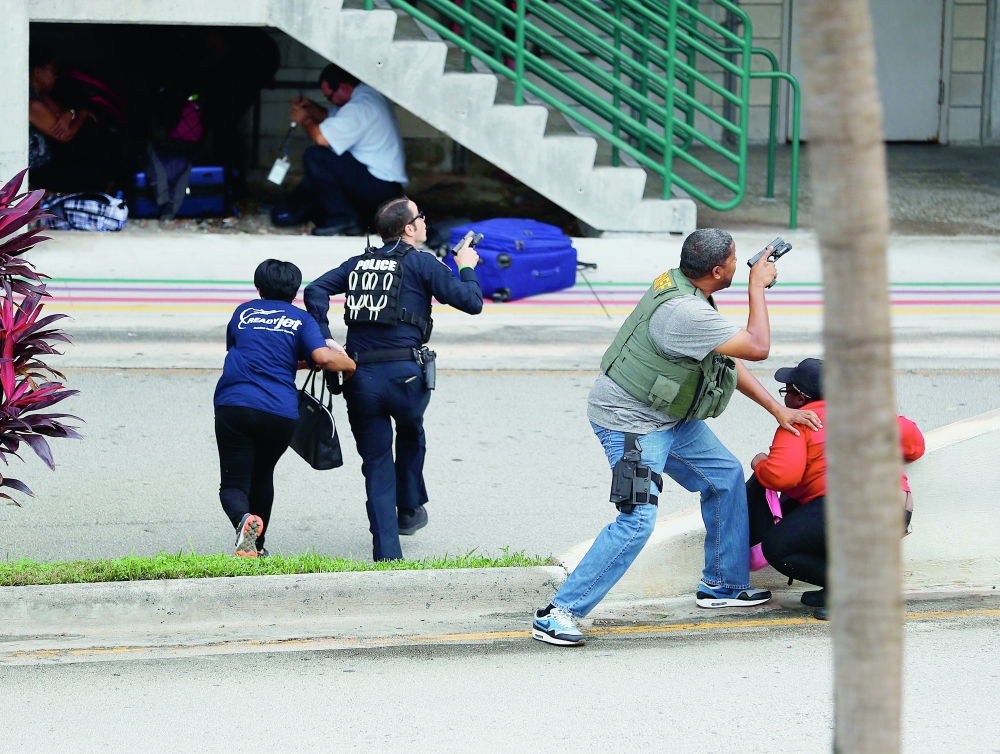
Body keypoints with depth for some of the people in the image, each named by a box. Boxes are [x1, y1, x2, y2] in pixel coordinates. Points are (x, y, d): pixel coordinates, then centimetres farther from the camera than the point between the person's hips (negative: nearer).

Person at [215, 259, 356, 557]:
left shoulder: (243, 312, 18)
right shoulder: (300, 320, 10)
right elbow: (324, 357, -8)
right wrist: (350, 364, 13)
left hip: (234, 406, -1)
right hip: (280, 413, 1)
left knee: (234, 483, 0)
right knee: (262, 476, 25)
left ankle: (244, 519, -32)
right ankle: (257, 545, 32)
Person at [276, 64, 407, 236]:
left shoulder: (359, 107, -20)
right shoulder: (368, 95, 12)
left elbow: (322, 137, -27)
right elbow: (331, 117, 25)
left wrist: (305, 120, -7)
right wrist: (310, 107, 7)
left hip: (379, 188, -11)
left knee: (314, 157, -19)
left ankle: (343, 218, -11)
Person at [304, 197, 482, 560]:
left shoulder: (358, 264, 16)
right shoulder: (421, 263, 2)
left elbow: (316, 289, 5)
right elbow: (471, 302, -1)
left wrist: (324, 339, 1)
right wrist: (467, 268, 18)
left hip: (360, 379, 3)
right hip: (405, 376, -3)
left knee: (377, 466, 10)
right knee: (410, 434, 31)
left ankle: (386, 553, 4)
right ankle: (410, 510, 39)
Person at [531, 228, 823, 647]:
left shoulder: (682, 287, 2)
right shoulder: (684, 313, -30)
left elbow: (728, 361, 11)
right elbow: (757, 347, -24)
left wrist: (778, 410, 10)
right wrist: (757, 286, -12)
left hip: (671, 417, 10)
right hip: (630, 422, -10)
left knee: (725, 476, 17)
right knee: (636, 521, -17)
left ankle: (722, 585, 30)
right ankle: (557, 613, -14)